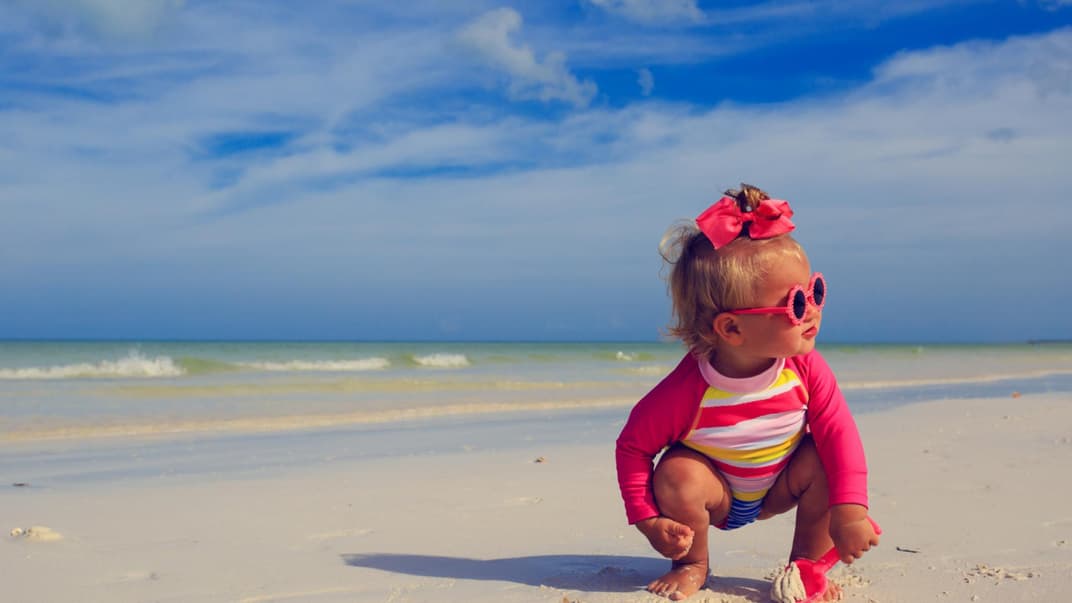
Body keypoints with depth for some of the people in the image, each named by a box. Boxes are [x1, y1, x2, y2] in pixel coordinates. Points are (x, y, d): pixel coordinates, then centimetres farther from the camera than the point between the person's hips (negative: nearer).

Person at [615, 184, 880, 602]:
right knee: (676, 476, -32)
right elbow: (632, 445, -21)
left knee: (825, 459, -25)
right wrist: (647, 520, -25)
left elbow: (839, 431, -22)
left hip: (778, 488, 3)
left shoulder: (804, 368, -23)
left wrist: (850, 509, -33)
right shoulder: (687, 392, -33)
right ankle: (692, 565, 1)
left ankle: (805, 567, 0)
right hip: (716, 495, -2)